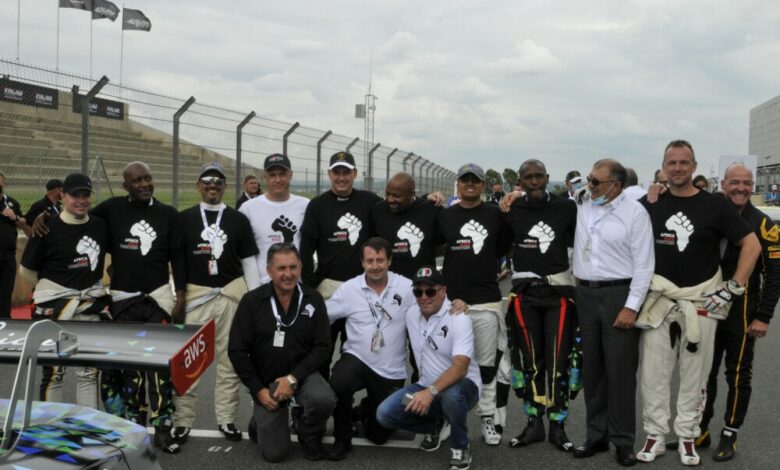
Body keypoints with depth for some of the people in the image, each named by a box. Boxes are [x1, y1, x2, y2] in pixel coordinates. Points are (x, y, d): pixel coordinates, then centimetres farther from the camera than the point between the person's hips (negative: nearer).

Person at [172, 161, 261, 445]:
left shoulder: (238, 220, 8)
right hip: (196, 295, -1)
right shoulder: (185, 219, 7)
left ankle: (226, 419, 15)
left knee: (229, 359, 5)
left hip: (231, 295, 1)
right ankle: (183, 421, 10)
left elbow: (249, 261, 8)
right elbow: (177, 261, 7)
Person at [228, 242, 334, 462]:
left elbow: (322, 347, -8)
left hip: (301, 373, 1)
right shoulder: (251, 301, -10)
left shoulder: (313, 299, -6)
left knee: (325, 400, -33)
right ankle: (261, 420, 30)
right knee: (275, 453, -6)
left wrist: (293, 378, -19)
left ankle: (309, 435, 3)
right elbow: (237, 351, -7)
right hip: (265, 379, -1)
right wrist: (258, 390, -11)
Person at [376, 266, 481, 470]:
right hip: (426, 386, 5)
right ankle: (434, 425, 15)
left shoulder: (459, 317, -20)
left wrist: (431, 392, -44)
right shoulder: (411, 314, 0)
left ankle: (460, 446, -9)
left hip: (461, 384, -5)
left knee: (451, 395, -40)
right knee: (385, 414, -14)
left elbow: (460, 368, -30)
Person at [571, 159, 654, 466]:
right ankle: (597, 435, 24)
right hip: (584, 293, 6)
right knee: (591, 369, 12)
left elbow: (644, 263, -10)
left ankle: (623, 440, 12)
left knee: (620, 371, -1)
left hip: (619, 294, -5)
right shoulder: (582, 208, 7)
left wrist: (631, 307, -14)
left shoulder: (634, 212, -8)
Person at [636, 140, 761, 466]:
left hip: (701, 301, -1)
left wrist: (733, 287, -6)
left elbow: (751, 245, -1)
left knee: (694, 374, 7)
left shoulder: (715, 206, -2)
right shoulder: (648, 204, 4)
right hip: (658, 300, 2)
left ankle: (687, 436, 19)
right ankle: (655, 435, 15)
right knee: (653, 372, 3)